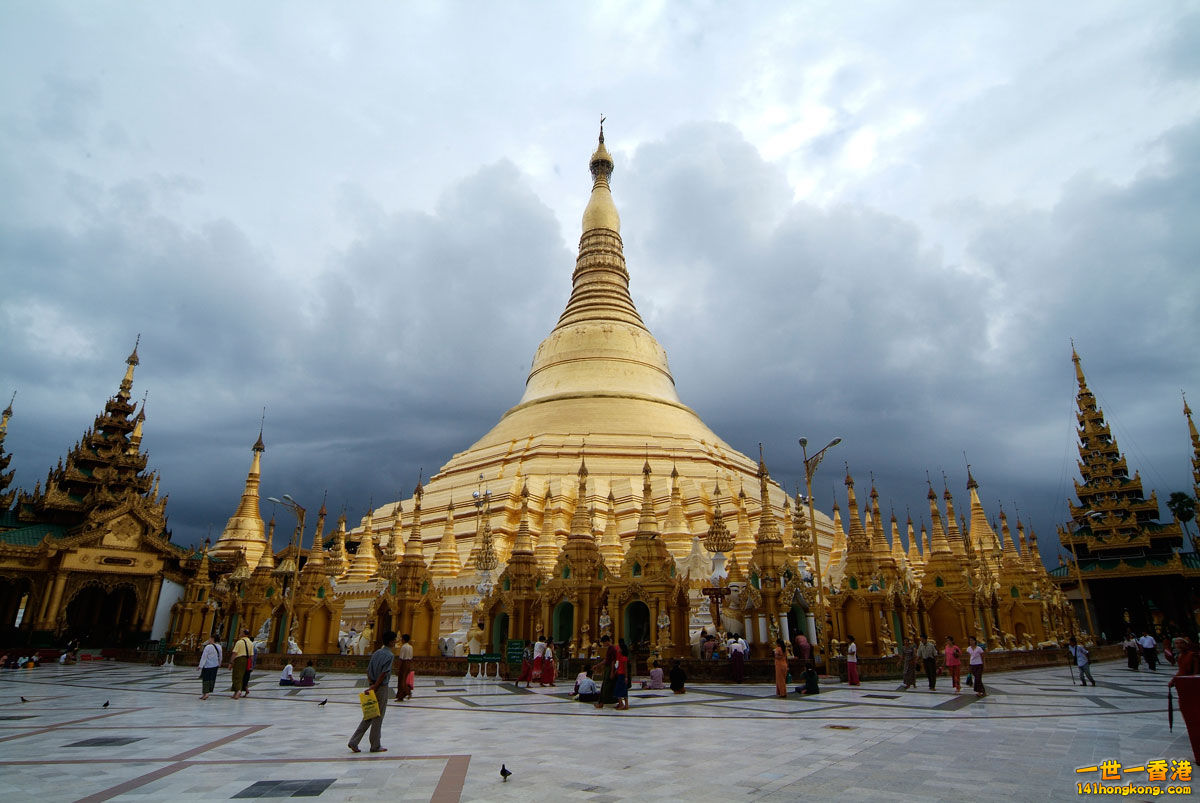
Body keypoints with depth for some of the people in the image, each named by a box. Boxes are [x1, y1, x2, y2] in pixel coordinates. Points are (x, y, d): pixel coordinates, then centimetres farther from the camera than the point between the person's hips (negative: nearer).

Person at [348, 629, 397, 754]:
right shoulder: (390, 655, -14)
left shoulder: (376, 653, 10)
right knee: (378, 718, 4)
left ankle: (353, 742, 10)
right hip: (381, 688, -7)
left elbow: (368, 670, 9)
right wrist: (375, 686, -15)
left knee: (369, 716, 15)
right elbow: (383, 674, -20)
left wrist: (371, 684, 5)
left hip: (372, 686, 7)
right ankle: (375, 746, 14)